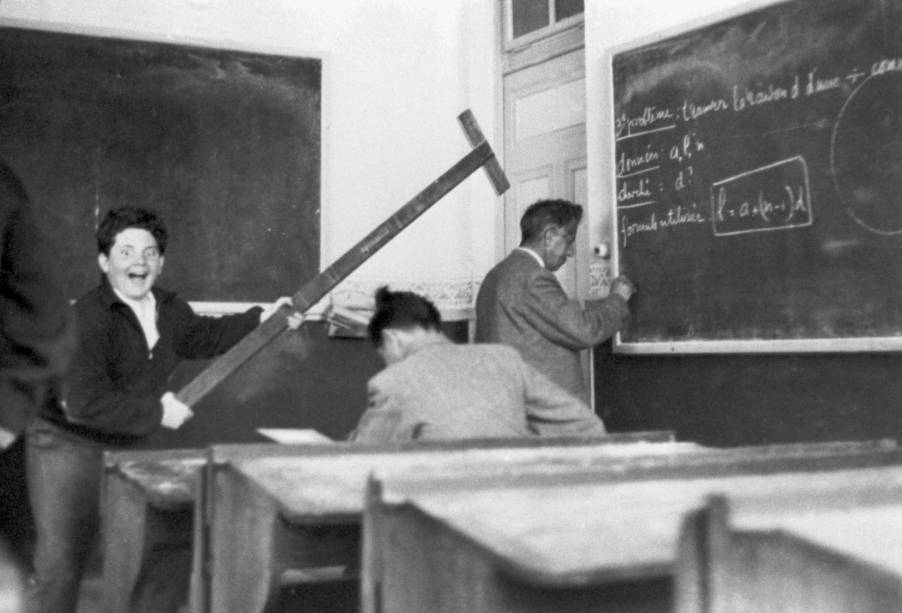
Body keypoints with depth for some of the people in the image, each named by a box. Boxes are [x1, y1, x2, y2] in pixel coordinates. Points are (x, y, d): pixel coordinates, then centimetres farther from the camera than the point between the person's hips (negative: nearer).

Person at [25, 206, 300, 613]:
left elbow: (205, 336, 23)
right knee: (60, 567, -6)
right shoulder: (88, 318, -24)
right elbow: (83, 403, -32)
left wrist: (261, 318, 13)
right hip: (69, 449, -7)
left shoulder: (170, 310, 1)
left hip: (126, 450, 8)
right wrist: (157, 412, -25)